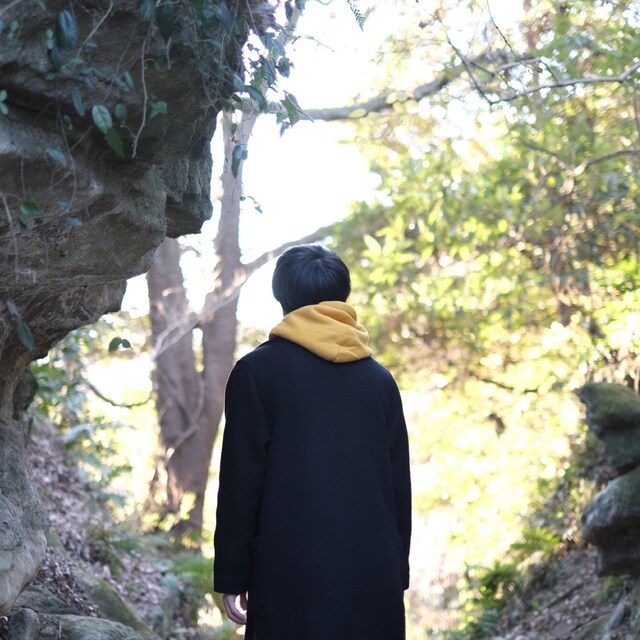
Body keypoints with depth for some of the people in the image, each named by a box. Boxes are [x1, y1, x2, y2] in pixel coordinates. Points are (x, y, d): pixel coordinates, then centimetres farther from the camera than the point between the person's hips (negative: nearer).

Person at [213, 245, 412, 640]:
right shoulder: (380, 379, 11)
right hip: (375, 578, 4)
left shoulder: (257, 370, -1)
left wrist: (232, 577, 1)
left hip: (291, 576, -4)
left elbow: (241, 480, -4)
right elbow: (400, 485, 12)